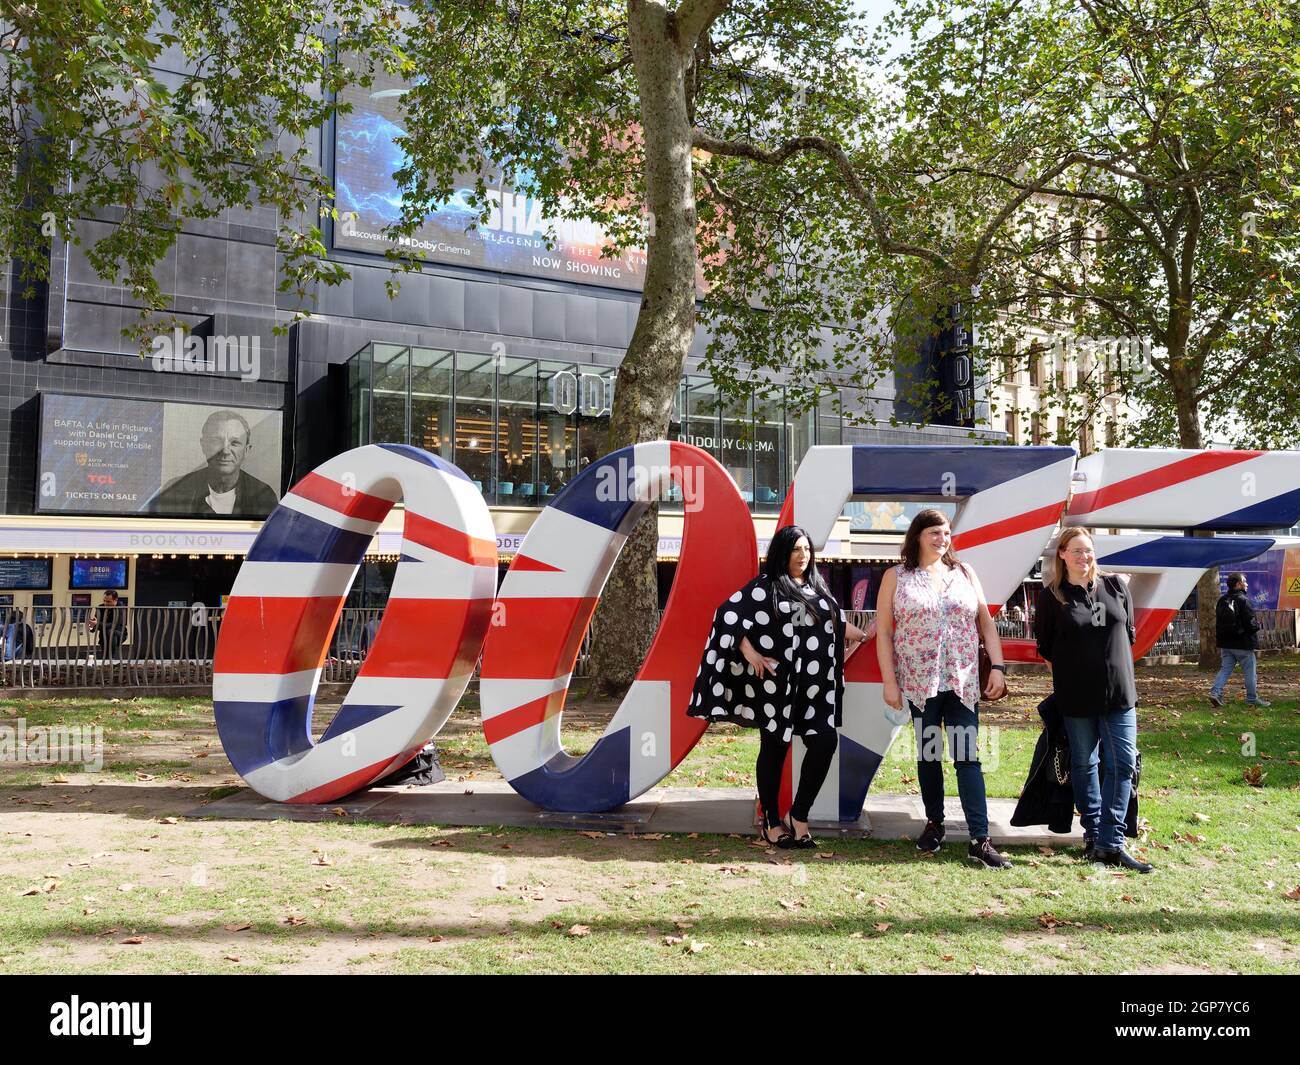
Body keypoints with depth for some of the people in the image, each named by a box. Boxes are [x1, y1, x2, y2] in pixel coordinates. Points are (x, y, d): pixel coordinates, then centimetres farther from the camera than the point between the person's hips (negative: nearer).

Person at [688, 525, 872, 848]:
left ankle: (799, 815, 9)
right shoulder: (765, 586, -4)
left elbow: (835, 624, 27)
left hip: (815, 685, 5)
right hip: (776, 682, -5)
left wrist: (863, 635, 22)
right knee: (774, 748, 4)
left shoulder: (817, 588, 14)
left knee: (825, 742, -5)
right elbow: (727, 615, -10)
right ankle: (771, 821, 17)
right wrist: (751, 655, -14)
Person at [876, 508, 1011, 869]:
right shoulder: (896, 577, 2)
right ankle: (934, 823, 27)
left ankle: (980, 839, -1)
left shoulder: (964, 573, 10)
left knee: (968, 757, -2)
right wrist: (889, 681, -6)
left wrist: (998, 667, 0)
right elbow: (883, 631, 0)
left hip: (962, 682, 1)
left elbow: (986, 622, 11)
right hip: (919, 681, -1)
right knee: (929, 754, 10)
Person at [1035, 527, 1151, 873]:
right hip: (1076, 697, -2)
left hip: (1119, 692, 2)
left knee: (1123, 764, -3)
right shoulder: (1051, 595, -3)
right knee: (1084, 764, 7)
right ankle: (1093, 834, 20)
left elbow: (1128, 635, 13)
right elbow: (1045, 647, 5)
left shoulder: (1115, 587, 4)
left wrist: (1118, 672, 13)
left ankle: (1111, 842, 1)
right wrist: (1066, 677, 5)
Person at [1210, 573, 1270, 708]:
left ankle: (1216, 692, -7)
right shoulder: (1243, 600, -16)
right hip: (1243, 644, -6)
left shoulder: (1221, 600, 8)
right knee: (1249, 671, 7)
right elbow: (1251, 623, -17)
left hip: (1225, 643, 6)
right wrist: (1258, 624, 4)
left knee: (1225, 669, 8)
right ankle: (1252, 698, 15)